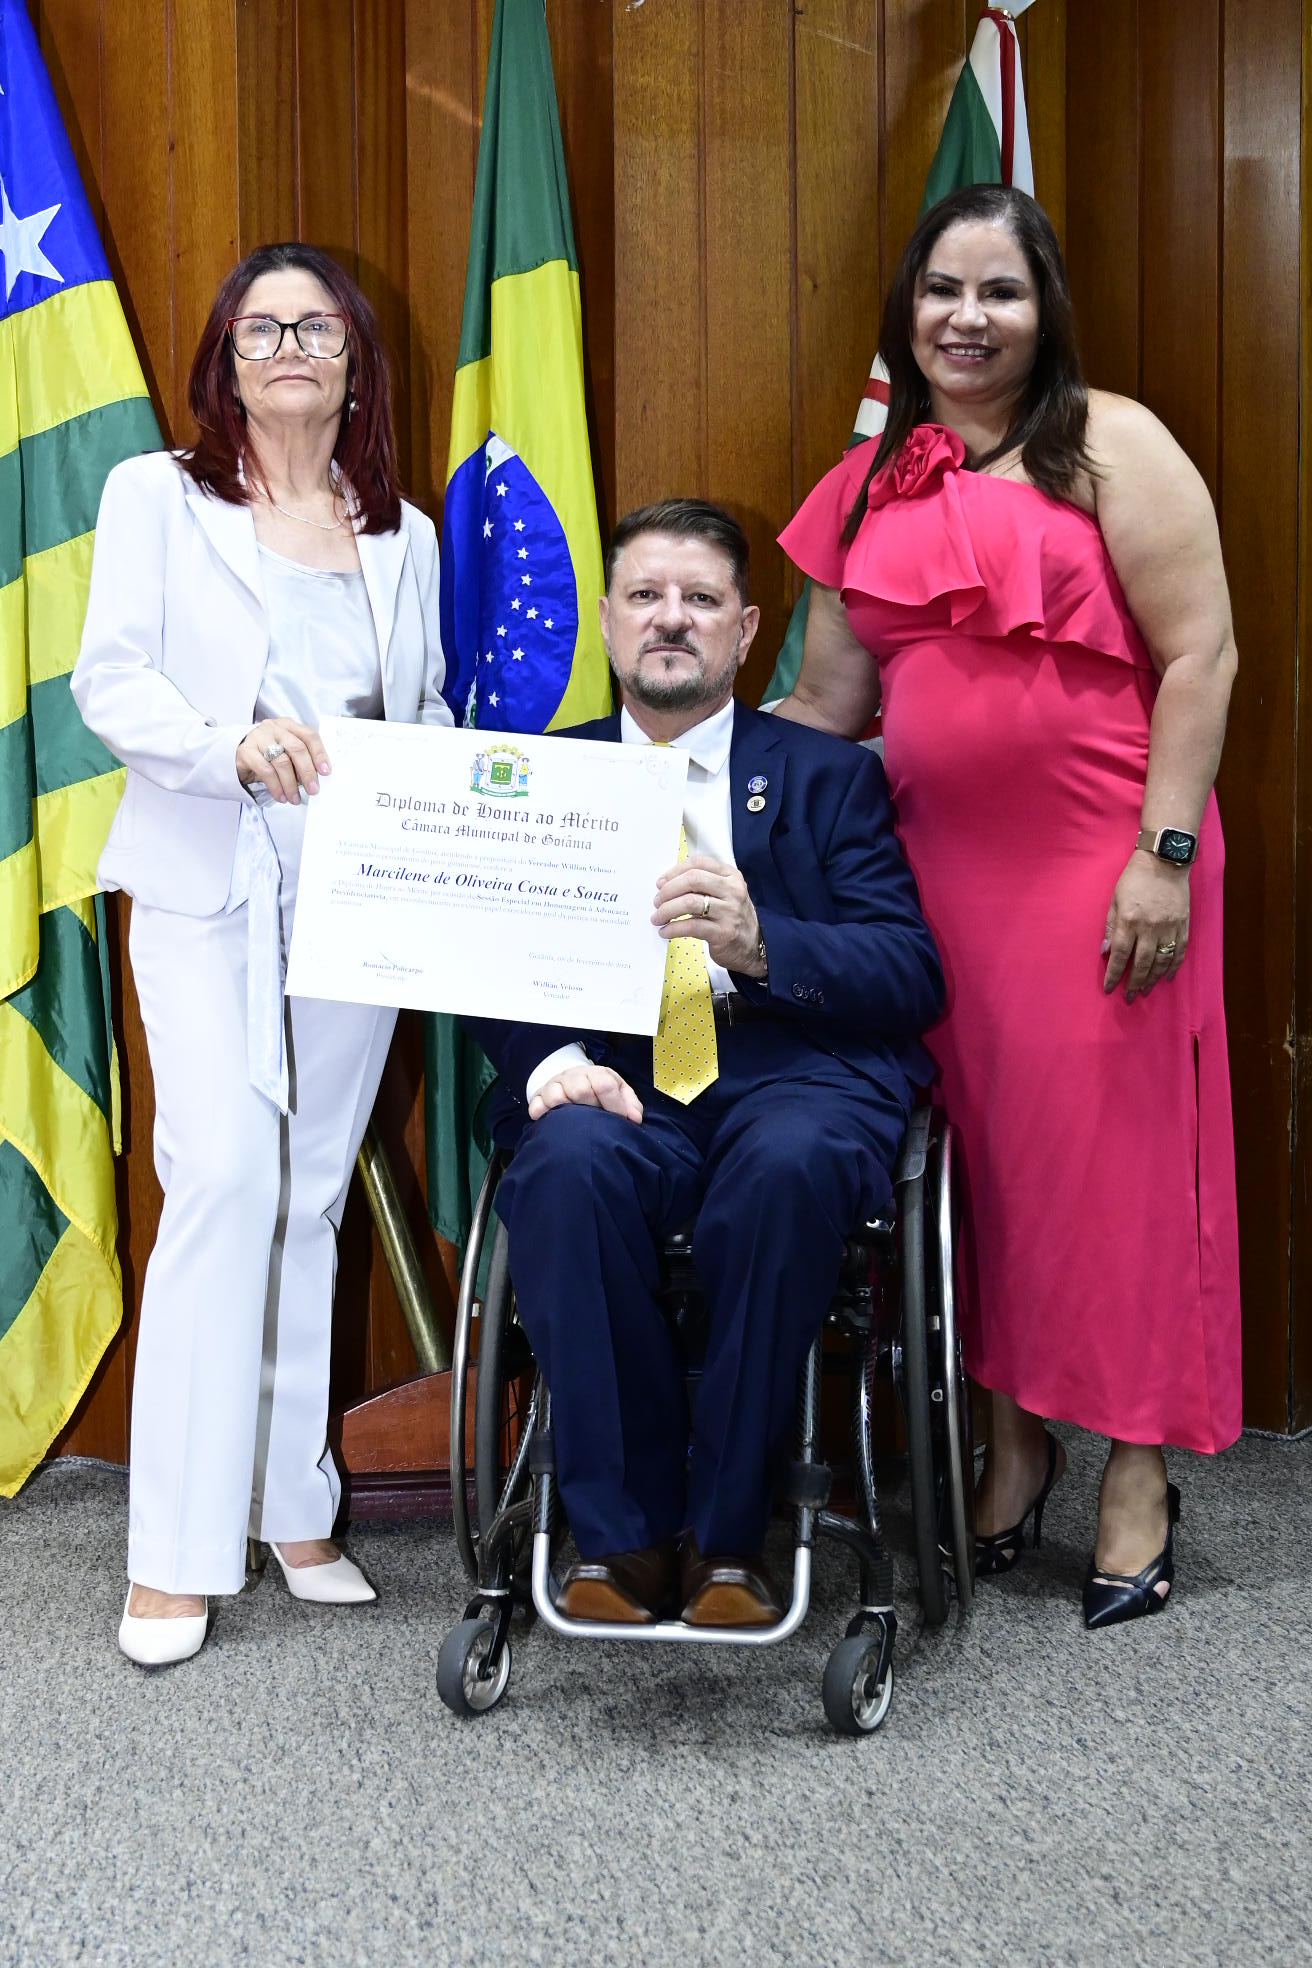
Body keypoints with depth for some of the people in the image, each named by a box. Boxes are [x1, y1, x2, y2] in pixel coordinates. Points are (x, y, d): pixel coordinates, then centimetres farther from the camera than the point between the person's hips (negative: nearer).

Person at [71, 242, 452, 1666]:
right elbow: (111, 677, -2)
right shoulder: (155, 495, 9)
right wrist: (231, 745, -20)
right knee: (227, 1174, -16)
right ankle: (176, 1550, -9)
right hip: (206, 884, -3)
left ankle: (290, 1505, 16)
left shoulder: (402, 534, 19)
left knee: (311, 1196, 6)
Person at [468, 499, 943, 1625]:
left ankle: (727, 1533, -19)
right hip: (615, 1080, 1)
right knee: (571, 1166, -33)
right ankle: (623, 1531, -19)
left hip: (793, 1073, -1)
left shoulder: (828, 778, 13)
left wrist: (759, 942, -19)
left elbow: (913, 975, 1)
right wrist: (550, 1063, -16)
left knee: (787, 1167, -35)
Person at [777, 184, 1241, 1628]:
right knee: (976, 1146, 10)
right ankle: (1012, 1438, 25)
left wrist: (1164, 854, -14)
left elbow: (1198, 653, -8)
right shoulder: (867, 485, 13)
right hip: (938, 864, 5)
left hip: (1096, 865, -4)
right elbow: (827, 704, 16)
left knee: (1112, 1145, 1)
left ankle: (1137, 1468, 15)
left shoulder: (1109, 446, -2)